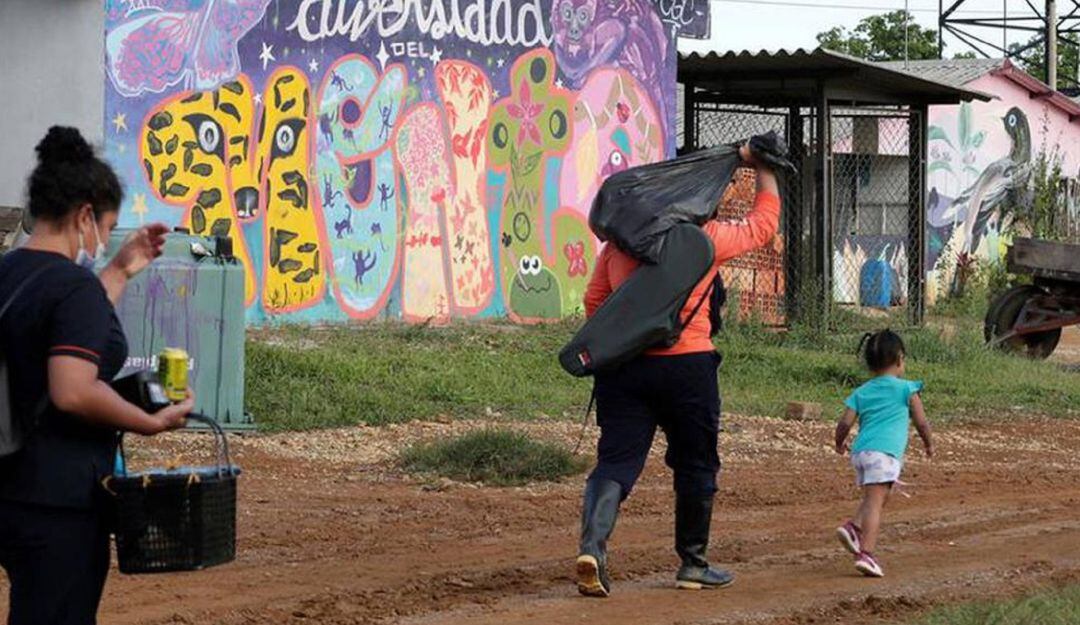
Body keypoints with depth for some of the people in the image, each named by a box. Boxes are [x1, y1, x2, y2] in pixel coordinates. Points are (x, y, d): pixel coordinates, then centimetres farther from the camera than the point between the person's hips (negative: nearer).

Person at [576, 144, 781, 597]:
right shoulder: (706, 237, 0)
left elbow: (594, 301, 12)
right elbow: (763, 224, 14)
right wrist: (764, 171, 24)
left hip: (623, 367, 3)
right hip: (686, 364, -3)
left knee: (615, 461, 0)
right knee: (696, 465, 14)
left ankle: (592, 546, -24)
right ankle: (693, 563, 23)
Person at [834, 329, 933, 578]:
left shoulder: (861, 392, 17)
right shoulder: (906, 389, 7)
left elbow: (845, 423, 8)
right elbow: (921, 421, 9)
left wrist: (839, 444, 27)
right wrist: (929, 444, 27)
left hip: (861, 452, 5)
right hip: (885, 451, -5)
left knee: (873, 499, 20)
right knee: (875, 500, -12)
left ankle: (853, 526, -3)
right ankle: (866, 553, -20)